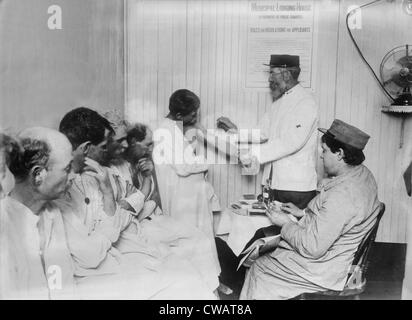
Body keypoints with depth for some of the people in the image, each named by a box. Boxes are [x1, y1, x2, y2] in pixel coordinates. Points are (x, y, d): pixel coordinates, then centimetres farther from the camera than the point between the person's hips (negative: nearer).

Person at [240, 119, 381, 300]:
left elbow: (313, 248, -29)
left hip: (324, 269, -10)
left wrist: (285, 224, -15)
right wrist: (303, 213, 10)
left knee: (258, 270, 3)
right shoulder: (362, 173, 0)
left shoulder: (342, 196, -33)